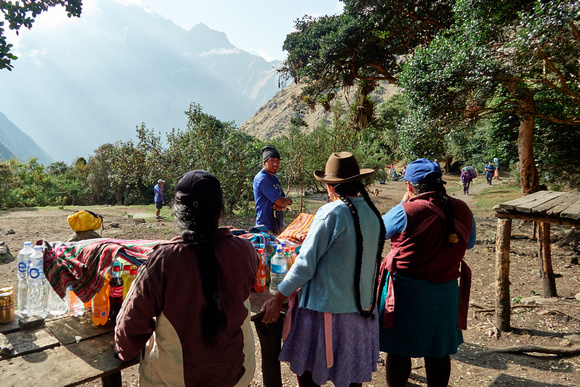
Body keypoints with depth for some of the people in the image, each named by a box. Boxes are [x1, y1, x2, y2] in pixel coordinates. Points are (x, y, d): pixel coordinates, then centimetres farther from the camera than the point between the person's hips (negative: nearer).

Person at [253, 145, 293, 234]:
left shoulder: (275, 179, 15)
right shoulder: (262, 179, -16)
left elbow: (284, 203, 14)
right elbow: (280, 202, -19)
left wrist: (282, 206, -10)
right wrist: (288, 200, 3)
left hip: (278, 226, 9)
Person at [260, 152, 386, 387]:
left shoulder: (332, 213, -19)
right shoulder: (373, 213, 1)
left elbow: (305, 264, -18)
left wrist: (278, 299, -10)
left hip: (326, 307, -7)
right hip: (363, 306, 7)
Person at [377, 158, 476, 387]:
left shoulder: (406, 212, -19)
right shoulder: (462, 210, -3)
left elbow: (379, 231, 0)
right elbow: (470, 242, 14)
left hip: (407, 290, -5)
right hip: (446, 290, 5)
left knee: (399, 350, 10)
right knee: (439, 352, 19)